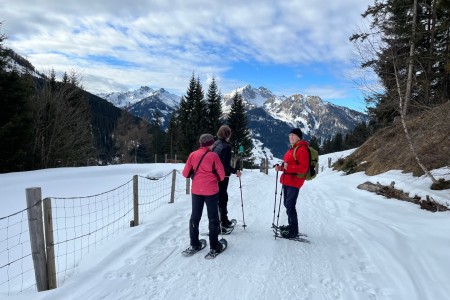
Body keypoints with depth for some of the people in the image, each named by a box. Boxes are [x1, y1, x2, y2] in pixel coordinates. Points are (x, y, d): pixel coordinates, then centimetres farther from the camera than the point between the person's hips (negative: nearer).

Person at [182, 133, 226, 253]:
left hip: (196, 190, 3)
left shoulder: (193, 155, -1)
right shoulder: (213, 155, -9)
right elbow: (222, 174, -6)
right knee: (213, 218, 8)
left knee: (195, 216, 15)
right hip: (211, 190, -3)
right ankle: (214, 246, 12)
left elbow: (185, 173, 1)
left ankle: (194, 244, 21)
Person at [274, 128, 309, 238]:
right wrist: (281, 167, 9)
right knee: (287, 204, 17)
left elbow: (303, 168, -19)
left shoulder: (302, 149, -13)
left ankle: (293, 231, 3)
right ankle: (291, 225, 31)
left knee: (290, 205, -7)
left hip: (294, 181, -10)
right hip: (287, 180, 10)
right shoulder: (292, 148, 17)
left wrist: (289, 167, -26)